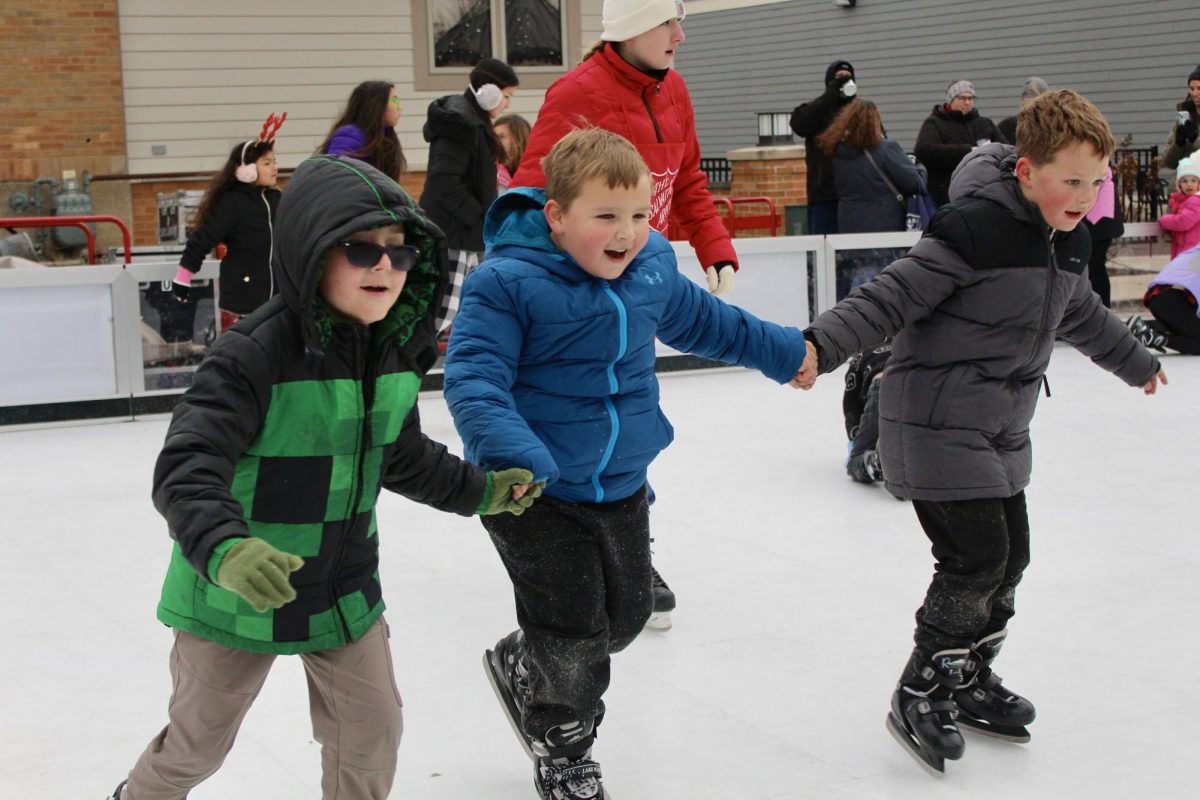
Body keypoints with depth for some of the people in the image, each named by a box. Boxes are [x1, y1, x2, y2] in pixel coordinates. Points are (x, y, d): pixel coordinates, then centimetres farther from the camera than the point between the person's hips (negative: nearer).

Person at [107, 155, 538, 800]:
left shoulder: (397, 353, -3)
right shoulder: (255, 353, -27)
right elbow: (186, 468, -34)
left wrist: (479, 491, 22)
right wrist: (224, 548, -50)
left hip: (346, 586, 5)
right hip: (237, 595, -5)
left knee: (372, 729, 9)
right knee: (200, 739, 15)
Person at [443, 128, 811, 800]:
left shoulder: (652, 270, 0)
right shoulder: (508, 283, -20)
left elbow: (703, 320, 19)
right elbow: (474, 375, -26)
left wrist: (784, 352, 29)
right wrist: (511, 450, -42)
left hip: (622, 486, 7)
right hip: (535, 492, -6)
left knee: (627, 612, 17)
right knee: (574, 631, -2)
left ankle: (524, 664, 45)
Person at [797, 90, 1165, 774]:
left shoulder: (1068, 242, 8)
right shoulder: (977, 228, -20)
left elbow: (1081, 314, 27)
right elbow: (895, 294, -24)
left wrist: (1135, 361, 43)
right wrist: (822, 345, -37)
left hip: (1002, 427, 9)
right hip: (937, 421, -9)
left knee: (1010, 557, 12)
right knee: (976, 558, -12)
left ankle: (970, 680, 31)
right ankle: (920, 694, 3)